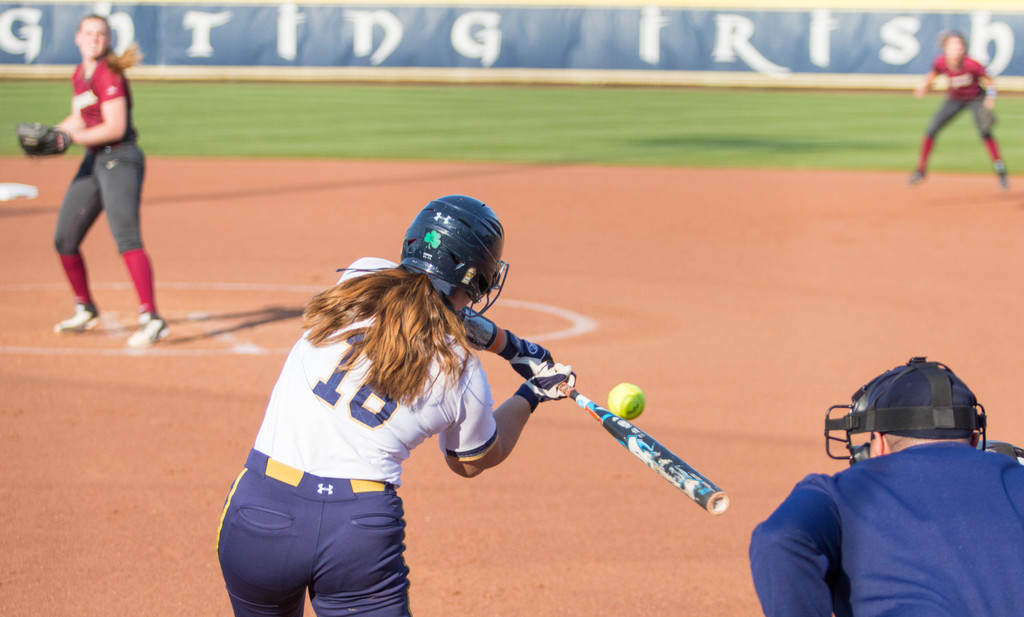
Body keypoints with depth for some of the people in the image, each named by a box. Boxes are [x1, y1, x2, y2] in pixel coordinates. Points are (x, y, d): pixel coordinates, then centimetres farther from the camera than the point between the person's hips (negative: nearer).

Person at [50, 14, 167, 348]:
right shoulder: (80, 75, 13)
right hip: (93, 162, 9)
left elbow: (115, 128, -19)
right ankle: (86, 310, 30)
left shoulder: (109, 75, -13)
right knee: (64, 239, 12)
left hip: (120, 160, -9)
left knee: (126, 237, -22)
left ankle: (151, 318, -29)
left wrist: (71, 138, -19)